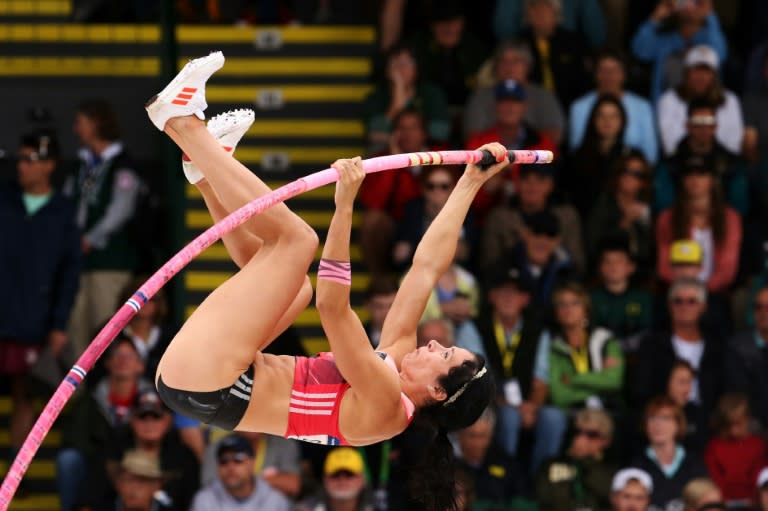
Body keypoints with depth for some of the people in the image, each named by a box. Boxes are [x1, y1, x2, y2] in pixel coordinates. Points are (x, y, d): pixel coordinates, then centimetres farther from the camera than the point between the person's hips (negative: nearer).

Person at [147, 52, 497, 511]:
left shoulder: (384, 404, -15)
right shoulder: (398, 362, 7)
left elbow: (335, 305, -27)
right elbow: (428, 266, 13)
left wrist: (345, 206, -32)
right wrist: (471, 184, 14)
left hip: (200, 382, -9)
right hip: (204, 382, 9)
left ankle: (182, 120, -4)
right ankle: (206, 165, 14)